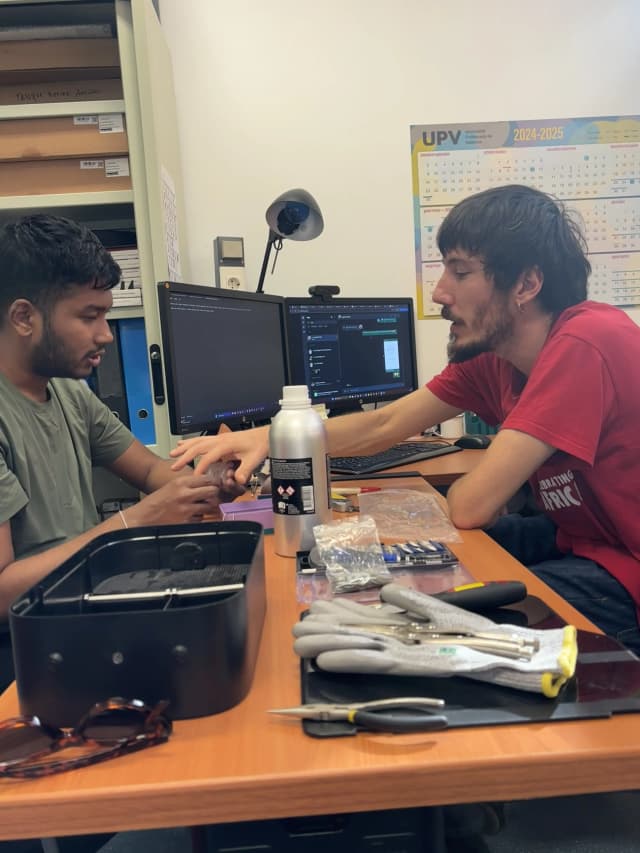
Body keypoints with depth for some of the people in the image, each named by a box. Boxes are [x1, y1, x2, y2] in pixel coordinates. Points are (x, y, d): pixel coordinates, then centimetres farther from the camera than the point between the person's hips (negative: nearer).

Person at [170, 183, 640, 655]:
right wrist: (269, 436, -12)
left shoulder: (585, 344, -30)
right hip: (577, 537, 7)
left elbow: (470, 505, -31)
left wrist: (466, 488, -6)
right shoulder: (492, 351, -4)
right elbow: (384, 424, 0)